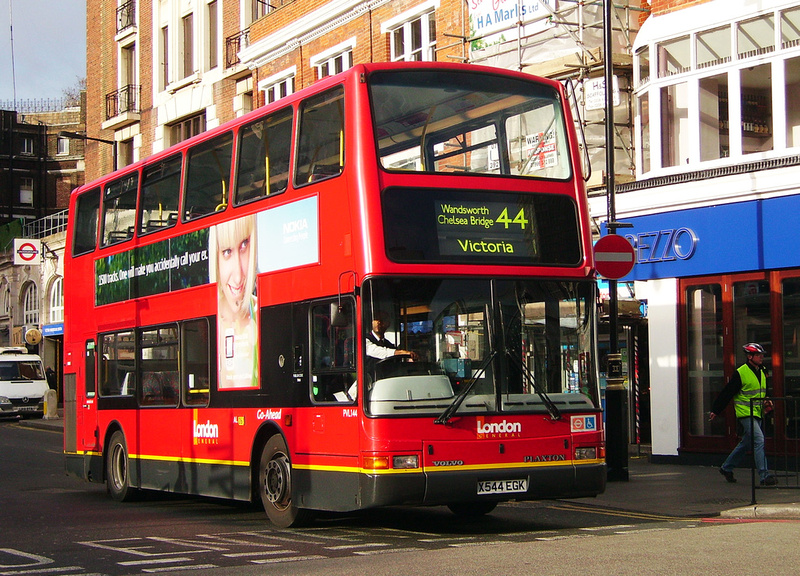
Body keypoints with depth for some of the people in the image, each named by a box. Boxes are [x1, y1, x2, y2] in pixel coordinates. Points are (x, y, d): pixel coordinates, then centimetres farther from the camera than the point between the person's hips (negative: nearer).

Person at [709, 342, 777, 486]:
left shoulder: (762, 372, 10)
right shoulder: (740, 373, -13)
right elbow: (727, 393, -9)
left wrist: (766, 402, 12)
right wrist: (715, 410, -5)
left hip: (757, 414, 8)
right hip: (745, 413, -8)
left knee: (746, 443, 16)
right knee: (759, 440, -17)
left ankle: (726, 468, 32)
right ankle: (764, 476, -18)